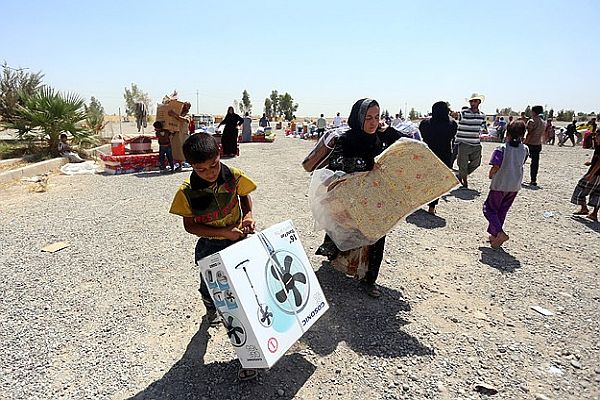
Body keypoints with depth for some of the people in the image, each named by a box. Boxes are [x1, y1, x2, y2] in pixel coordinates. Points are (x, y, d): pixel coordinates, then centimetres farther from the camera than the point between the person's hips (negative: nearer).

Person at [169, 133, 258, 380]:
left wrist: (248, 215, -11)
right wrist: (224, 232, -18)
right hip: (210, 246, 1)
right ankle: (211, 310, 51)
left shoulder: (234, 177, -13)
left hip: (239, 239, 0)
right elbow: (189, 226, -9)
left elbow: (244, 196, 7)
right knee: (209, 289, 10)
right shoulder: (186, 192, -16)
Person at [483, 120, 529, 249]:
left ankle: (499, 232, -11)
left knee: (489, 209, 7)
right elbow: (520, 164, 8)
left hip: (499, 185, -6)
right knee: (502, 211, 18)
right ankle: (494, 235, 26)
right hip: (515, 186, 6)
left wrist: (491, 175, -1)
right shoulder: (525, 149, 0)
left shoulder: (501, 149, -17)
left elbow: (495, 167, -20)